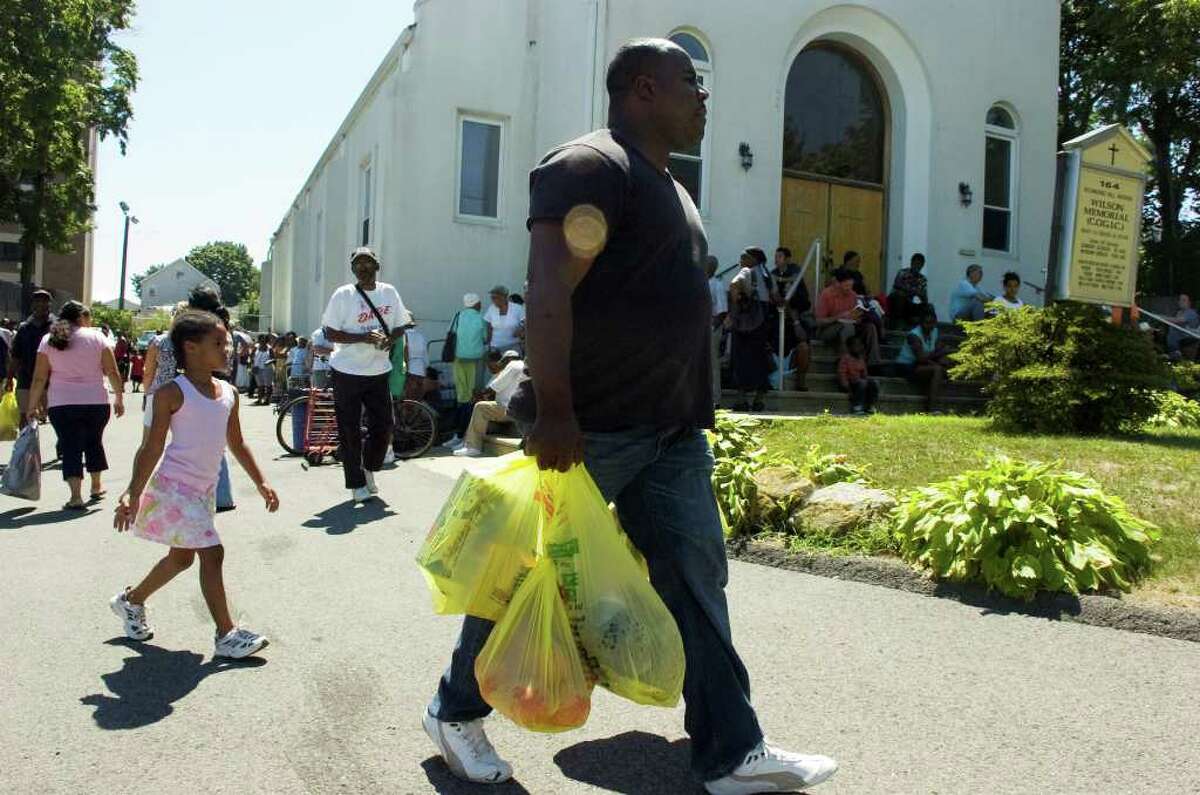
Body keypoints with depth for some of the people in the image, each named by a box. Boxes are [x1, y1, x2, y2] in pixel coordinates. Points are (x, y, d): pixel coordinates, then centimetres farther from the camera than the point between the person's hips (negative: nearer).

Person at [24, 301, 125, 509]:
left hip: (61, 405, 0)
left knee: (70, 448, 3)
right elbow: (112, 372, -2)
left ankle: (76, 496, -6)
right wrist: (119, 397, 6)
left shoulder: (48, 340, 6)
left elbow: (39, 379, 3)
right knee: (94, 442, 19)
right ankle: (97, 486, 30)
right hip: (96, 402, 0)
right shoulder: (97, 336, 2)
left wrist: (32, 406, 8)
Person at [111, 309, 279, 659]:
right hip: (175, 486, -8)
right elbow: (152, 447, -13)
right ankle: (226, 634, -4)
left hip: (205, 488, 8)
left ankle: (131, 601, 43)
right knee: (212, 553, -12)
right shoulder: (173, 392, -13)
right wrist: (133, 494, -18)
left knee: (181, 557, 20)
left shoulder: (228, 393, 7)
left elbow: (236, 443, 16)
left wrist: (261, 482, 14)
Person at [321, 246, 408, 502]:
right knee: (349, 430, 2)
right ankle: (356, 484, 13)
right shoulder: (343, 295, -8)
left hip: (378, 371, 4)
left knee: (385, 424, 6)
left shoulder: (389, 292, 4)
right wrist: (363, 337, -23)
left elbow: (400, 326, 11)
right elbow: (330, 334, -10)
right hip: (347, 372, -4)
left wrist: (390, 339, -12)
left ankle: (369, 467, 30)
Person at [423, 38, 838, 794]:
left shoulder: (668, 186, 19)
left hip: (673, 431, 9)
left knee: (696, 575, 7)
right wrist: (554, 414, -28)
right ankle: (456, 711, 28)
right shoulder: (590, 166, -12)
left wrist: (693, 414, 22)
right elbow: (550, 292, -22)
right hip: (590, 426, -9)